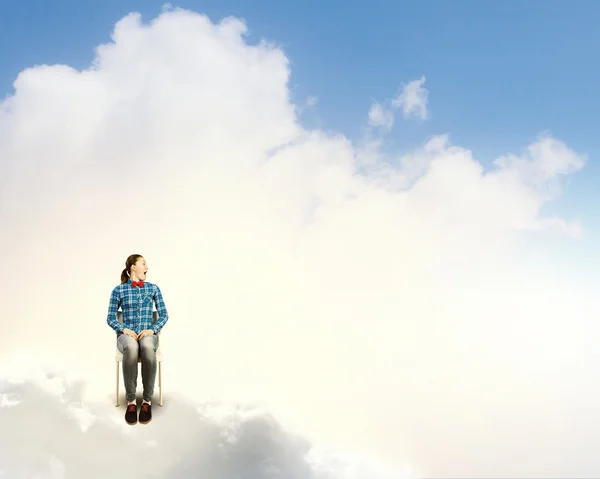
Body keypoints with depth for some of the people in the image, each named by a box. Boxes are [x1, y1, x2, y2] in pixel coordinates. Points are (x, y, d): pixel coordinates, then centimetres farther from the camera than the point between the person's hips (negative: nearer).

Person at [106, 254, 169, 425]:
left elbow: (164, 315, 8)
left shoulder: (153, 288, 11)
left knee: (148, 347, -39)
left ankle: (147, 401, -32)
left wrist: (152, 329, -10)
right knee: (131, 348, -41)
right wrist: (124, 329, -13)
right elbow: (110, 318, 5)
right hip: (127, 335, -1)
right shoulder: (119, 290, 5)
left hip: (148, 334, 1)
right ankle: (131, 401, -32)